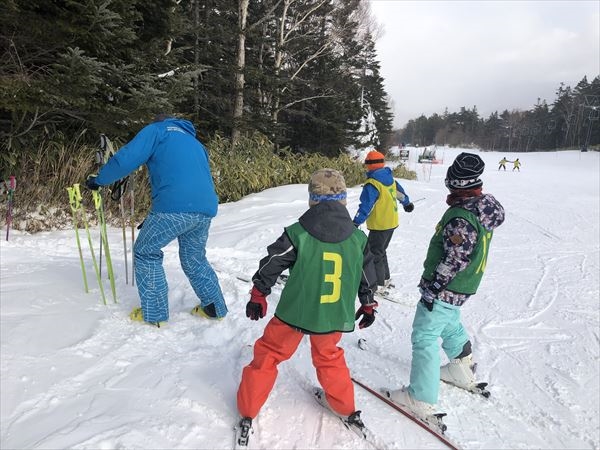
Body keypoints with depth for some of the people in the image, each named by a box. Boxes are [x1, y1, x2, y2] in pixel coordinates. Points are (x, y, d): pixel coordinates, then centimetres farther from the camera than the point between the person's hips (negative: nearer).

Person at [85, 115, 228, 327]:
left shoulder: (156, 130, 15)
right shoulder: (194, 142, 34)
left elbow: (126, 159, 1)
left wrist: (98, 179, 17)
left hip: (173, 206, -6)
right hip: (206, 209, 6)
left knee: (145, 253, 14)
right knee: (194, 259, 25)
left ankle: (154, 314, 14)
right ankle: (215, 308, 29)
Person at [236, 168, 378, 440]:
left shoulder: (297, 234, -14)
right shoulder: (358, 238, -4)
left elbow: (270, 265, -6)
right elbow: (368, 277, 7)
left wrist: (257, 296, 9)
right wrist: (368, 305, 23)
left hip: (294, 314, -3)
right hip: (335, 318, 3)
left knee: (268, 354, 18)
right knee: (329, 356, 29)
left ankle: (248, 411, 30)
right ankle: (346, 409, 40)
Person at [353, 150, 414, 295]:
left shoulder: (372, 184, -21)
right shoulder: (390, 179, 6)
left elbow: (366, 206, -28)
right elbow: (400, 193, 23)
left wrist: (355, 223, -29)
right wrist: (407, 203, 42)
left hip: (379, 226, -9)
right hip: (392, 222, 9)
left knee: (375, 254, 0)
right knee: (381, 251, 22)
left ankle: (378, 286, 4)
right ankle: (385, 279, 33)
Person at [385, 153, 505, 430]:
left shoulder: (461, 216, -29)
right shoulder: (485, 204, 0)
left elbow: (454, 260, -27)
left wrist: (433, 287, -17)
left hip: (444, 289, -9)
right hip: (463, 286, 9)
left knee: (424, 338, 1)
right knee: (450, 325, 30)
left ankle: (421, 400, 10)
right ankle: (463, 372, 49)